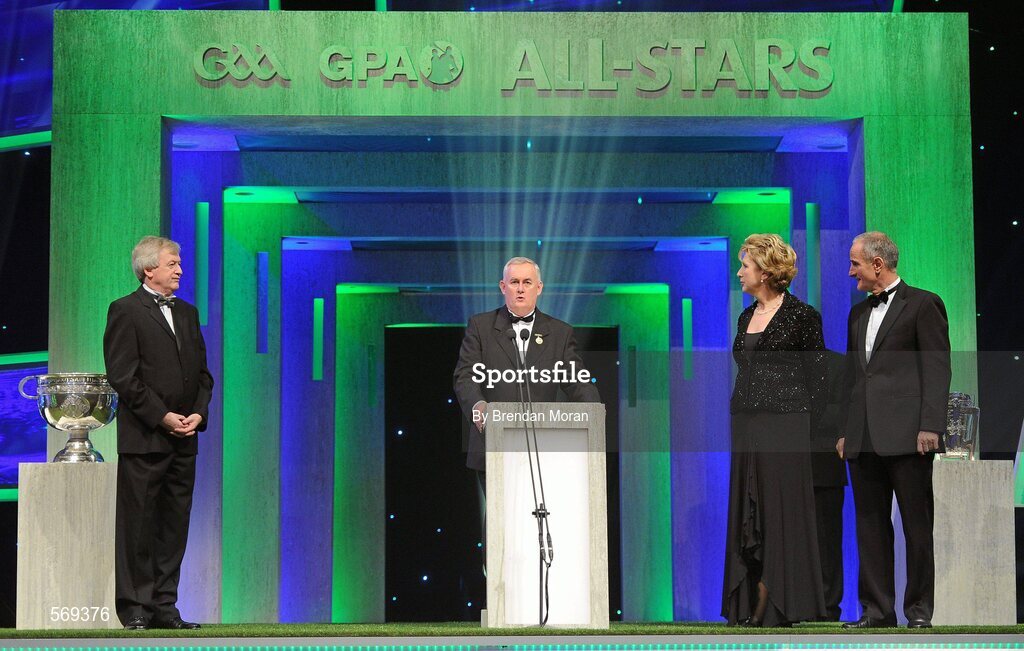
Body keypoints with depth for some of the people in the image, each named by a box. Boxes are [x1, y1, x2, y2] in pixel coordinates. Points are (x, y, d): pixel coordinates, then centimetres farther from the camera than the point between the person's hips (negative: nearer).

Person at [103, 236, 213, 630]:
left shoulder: (187, 313, 17)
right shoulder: (126, 311, -4)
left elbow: (202, 372, 17)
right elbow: (122, 376, -11)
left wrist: (199, 413, -1)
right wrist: (162, 416, -14)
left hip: (184, 438, 6)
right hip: (143, 436, -6)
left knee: (174, 525, 7)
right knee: (137, 525, -2)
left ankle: (164, 607, 12)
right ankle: (134, 609, 2)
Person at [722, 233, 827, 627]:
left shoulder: (801, 315, -6)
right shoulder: (746, 318, 15)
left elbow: (817, 377, -6)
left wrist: (806, 428, -10)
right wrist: (739, 422, 13)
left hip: (784, 425, -7)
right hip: (746, 426, 7)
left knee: (782, 510, -4)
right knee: (746, 513, 6)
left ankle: (781, 605, 0)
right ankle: (751, 607, 9)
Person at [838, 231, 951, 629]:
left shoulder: (922, 304, -1)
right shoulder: (858, 313, 20)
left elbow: (937, 368, -6)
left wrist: (930, 426, -14)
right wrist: (845, 430, 14)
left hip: (906, 433, -7)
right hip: (863, 438, 7)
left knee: (918, 523, -2)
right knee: (871, 525, 6)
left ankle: (921, 608, 3)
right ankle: (877, 609, 10)